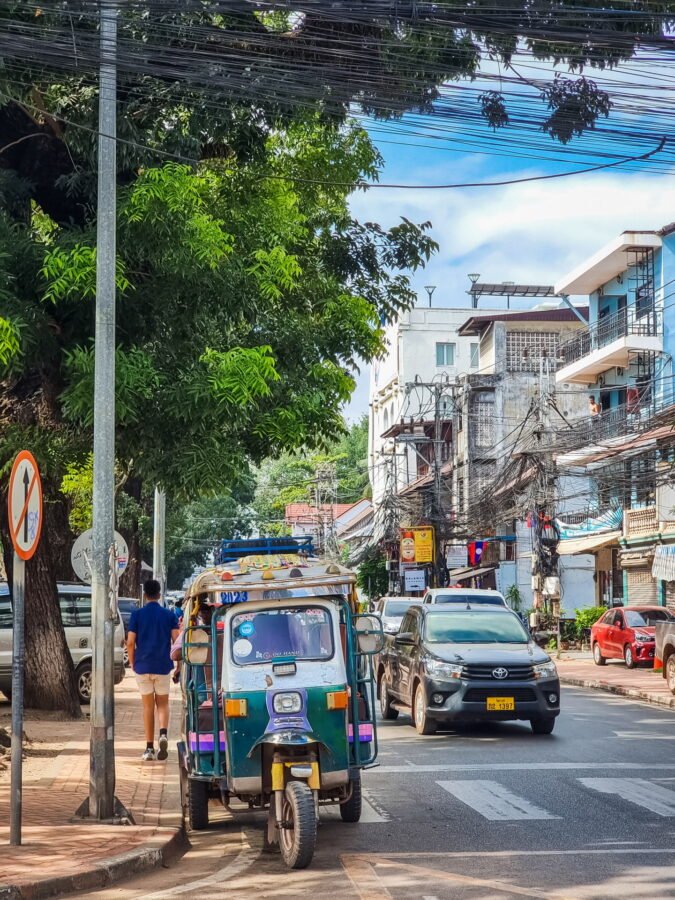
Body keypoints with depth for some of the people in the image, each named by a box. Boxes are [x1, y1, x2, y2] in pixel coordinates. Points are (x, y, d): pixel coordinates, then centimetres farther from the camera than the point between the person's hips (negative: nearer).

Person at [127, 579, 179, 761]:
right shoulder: (169, 615, 1)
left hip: (143, 665, 0)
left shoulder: (137, 615, -1)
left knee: (148, 706, 8)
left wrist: (132, 663, 7)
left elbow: (130, 642, -5)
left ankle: (149, 748, 7)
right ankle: (163, 734, -16)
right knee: (163, 703, 12)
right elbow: (176, 640, -4)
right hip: (163, 666, 0)